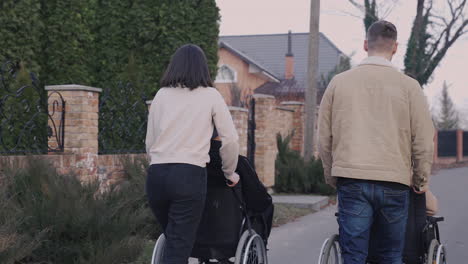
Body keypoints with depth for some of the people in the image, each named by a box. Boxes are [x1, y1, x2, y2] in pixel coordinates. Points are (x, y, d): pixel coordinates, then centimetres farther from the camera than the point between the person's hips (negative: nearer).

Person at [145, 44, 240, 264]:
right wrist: (229, 173, 18)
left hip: (156, 175, 4)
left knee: (172, 239, 21)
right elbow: (230, 140, 2)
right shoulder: (210, 95, 5)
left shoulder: (161, 95, 13)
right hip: (190, 175, -4)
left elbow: (149, 142, 15)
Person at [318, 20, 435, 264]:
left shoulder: (339, 82, 6)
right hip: (394, 183, 0)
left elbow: (324, 138, 10)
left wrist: (332, 177, 21)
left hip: (351, 182, 1)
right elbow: (424, 141, 2)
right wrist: (421, 181, 15)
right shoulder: (408, 85, 1)